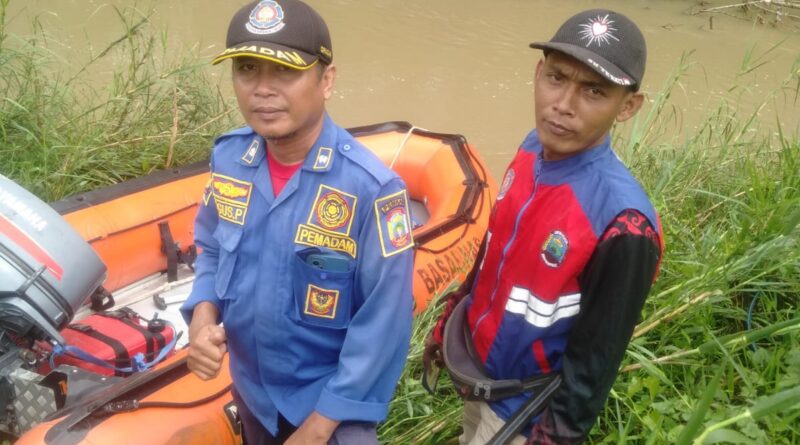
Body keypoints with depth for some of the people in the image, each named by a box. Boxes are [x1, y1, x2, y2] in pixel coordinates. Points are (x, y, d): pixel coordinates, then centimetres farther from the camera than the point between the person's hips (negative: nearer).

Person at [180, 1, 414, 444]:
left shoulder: (371, 188, -27)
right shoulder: (227, 157, -11)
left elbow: (382, 325, -21)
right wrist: (203, 316, -14)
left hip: (331, 402, -7)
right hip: (251, 390, 7)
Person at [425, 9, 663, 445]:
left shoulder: (623, 224, -32)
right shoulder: (534, 149, -11)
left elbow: (596, 359, -22)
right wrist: (447, 323, 14)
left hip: (525, 408, -6)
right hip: (475, 370, 6)